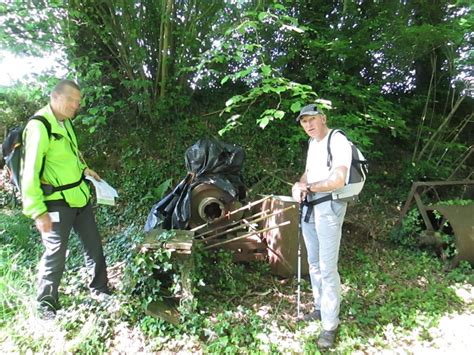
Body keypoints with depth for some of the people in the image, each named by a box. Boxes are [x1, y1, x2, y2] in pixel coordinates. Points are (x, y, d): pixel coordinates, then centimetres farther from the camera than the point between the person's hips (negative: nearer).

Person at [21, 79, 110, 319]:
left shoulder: (65, 122, 8)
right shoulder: (39, 126, -19)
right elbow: (30, 172, -21)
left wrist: (84, 169, 12)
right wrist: (38, 211, -23)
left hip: (79, 196, 8)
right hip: (57, 202, -8)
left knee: (94, 246, 15)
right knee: (56, 254, 4)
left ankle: (99, 288, 33)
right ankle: (46, 304, 25)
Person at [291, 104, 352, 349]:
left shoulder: (338, 142, -12)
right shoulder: (313, 142, 16)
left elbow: (338, 180, -22)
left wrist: (307, 187, -15)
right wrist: (299, 185, 0)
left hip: (329, 206, -9)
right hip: (310, 206, 9)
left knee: (327, 268, -6)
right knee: (314, 263, 15)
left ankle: (330, 325, 5)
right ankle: (320, 309, 31)